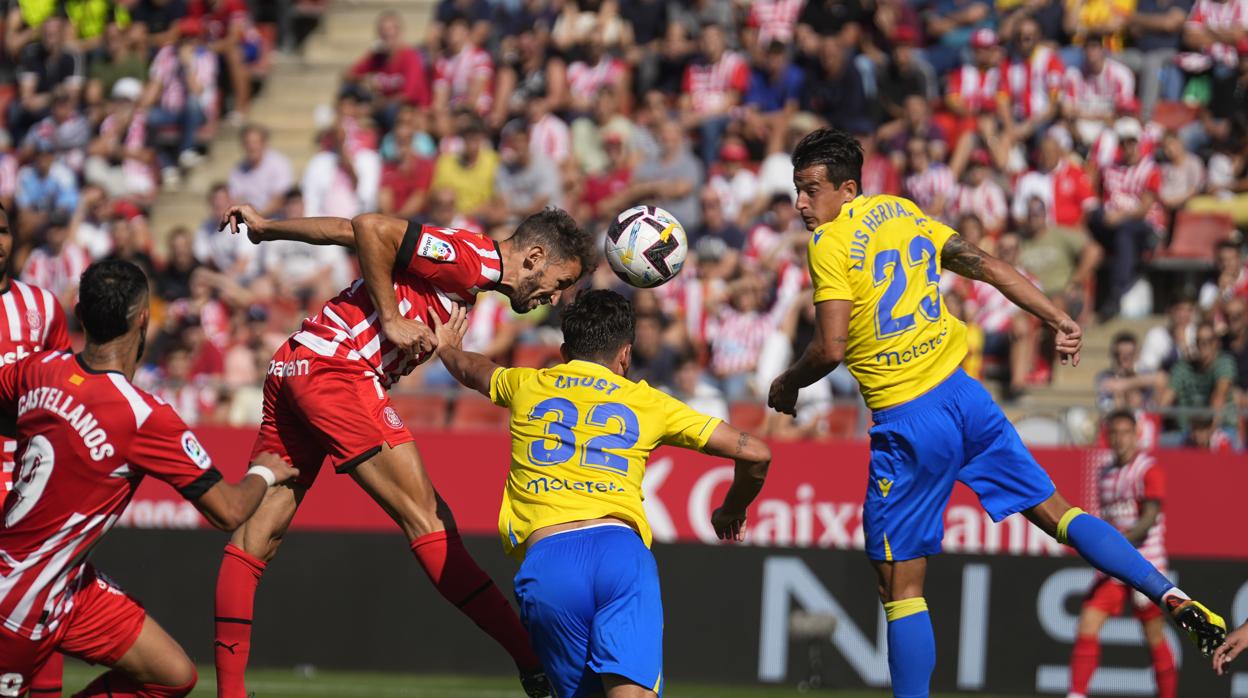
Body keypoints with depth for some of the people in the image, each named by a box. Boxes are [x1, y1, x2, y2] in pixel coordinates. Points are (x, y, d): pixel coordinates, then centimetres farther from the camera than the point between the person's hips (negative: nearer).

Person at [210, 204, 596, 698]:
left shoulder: (468, 265, 20)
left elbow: (348, 231, 21)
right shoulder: (476, 259, -9)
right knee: (425, 518, -9)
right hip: (336, 369, -10)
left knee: (258, 535, 4)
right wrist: (391, 320, -14)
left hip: (291, 366, 10)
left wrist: (267, 227, 25)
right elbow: (369, 229, -17)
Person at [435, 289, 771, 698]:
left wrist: (446, 348, 76)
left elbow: (470, 370, 52)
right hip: (623, 549, -2)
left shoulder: (528, 386, 27)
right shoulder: (647, 403, 22)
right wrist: (732, 511, 42)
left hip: (546, 560, 2)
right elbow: (754, 454, 21)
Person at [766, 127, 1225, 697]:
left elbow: (831, 347, -17)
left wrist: (787, 384, 1)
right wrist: (1058, 320, 12)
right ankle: (1172, 598, 5)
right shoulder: (902, 212, 11)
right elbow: (985, 265, 10)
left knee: (900, 588, 0)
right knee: (1056, 513, 15)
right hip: (964, 394, 7)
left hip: (908, 423, -7)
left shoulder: (829, 244, -10)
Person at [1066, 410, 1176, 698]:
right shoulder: (1105, 474, 13)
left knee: (1154, 638, 1)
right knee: (1087, 625, -10)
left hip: (1145, 564, -5)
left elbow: (1149, 518, -17)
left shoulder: (1149, 470, -7)